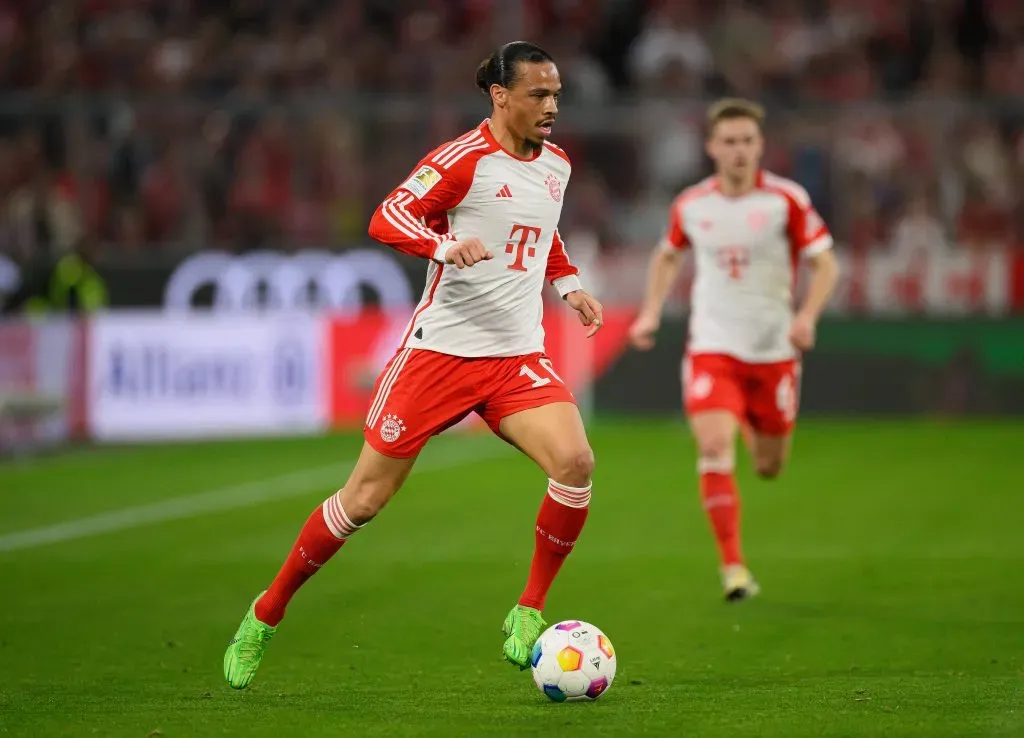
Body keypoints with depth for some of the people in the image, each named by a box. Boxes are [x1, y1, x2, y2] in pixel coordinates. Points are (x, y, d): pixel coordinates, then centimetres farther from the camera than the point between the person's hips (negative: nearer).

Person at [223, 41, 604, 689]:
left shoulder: (556, 164, 10)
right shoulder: (465, 158, -11)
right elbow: (387, 219, -22)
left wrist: (569, 283, 19)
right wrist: (444, 246, -38)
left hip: (518, 356, 5)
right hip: (439, 349, -5)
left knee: (575, 462, -21)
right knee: (366, 497, 0)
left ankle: (529, 616, -5)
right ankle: (266, 617, 19)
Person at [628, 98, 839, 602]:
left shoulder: (787, 200, -7)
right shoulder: (690, 205, 1)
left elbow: (825, 263, -5)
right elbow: (667, 256, 21)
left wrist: (807, 315, -22)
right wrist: (651, 312, 9)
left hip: (773, 350, 0)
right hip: (712, 347, 0)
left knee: (770, 468, 11)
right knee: (714, 446, -21)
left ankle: (758, 434, 51)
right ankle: (733, 565, -17)